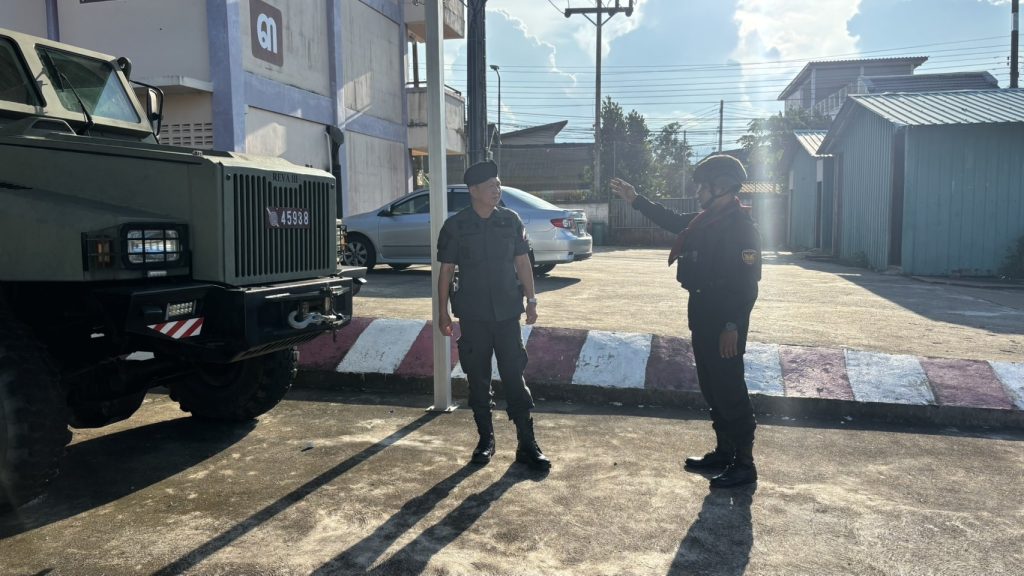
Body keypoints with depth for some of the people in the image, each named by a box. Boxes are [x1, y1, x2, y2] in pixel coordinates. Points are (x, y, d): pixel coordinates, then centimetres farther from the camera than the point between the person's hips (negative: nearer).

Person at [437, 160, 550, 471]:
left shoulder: (510, 220, 2)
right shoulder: (455, 226, -3)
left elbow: (522, 262, 8)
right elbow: (446, 270, 0)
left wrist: (531, 300, 4)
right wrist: (443, 312, -1)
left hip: (507, 312, 1)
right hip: (472, 314, 0)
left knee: (514, 376, 0)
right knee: (478, 378, 9)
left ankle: (527, 444, 7)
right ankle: (486, 439, 24)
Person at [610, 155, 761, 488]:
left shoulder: (740, 226, -17)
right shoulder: (706, 221, 12)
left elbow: (746, 283, -22)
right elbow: (673, 221, 29)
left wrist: (732, 326, -25)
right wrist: (635, 200, 30)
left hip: (724, 323, -10)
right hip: (703, 317, 10)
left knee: (729, 392, -3)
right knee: (712, 389, 16)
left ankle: (744, 464, 7)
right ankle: (724, 452, 29)